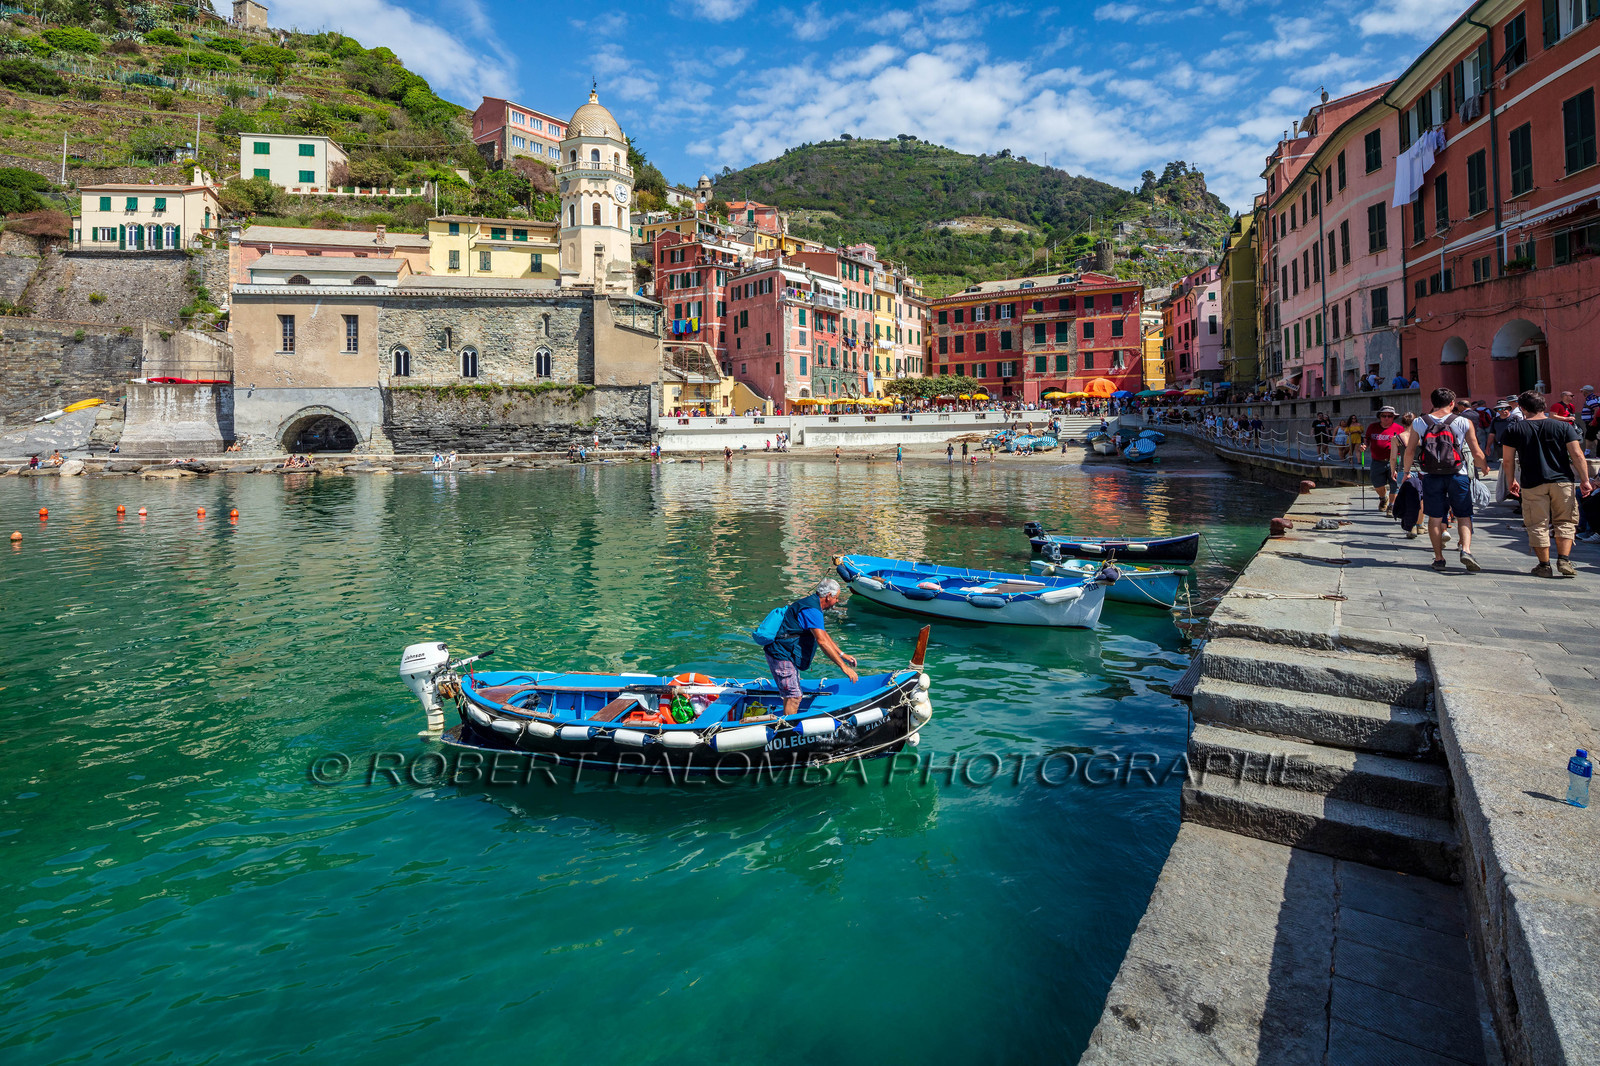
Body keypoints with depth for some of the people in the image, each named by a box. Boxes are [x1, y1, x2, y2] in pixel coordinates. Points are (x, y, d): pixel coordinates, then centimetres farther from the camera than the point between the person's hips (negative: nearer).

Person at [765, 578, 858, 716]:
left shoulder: (812, 605, 14)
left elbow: (824, 634, 24)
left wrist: (842, 655, 20)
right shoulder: (811, 610, -21)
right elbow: (822, 641, -30)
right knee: (794, 697, -8)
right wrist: (843, 666, -31)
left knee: (791, 695, 21)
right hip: (782, 657, -11)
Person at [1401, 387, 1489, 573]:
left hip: (1431, 477, 1)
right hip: (1457, 475, -1)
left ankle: (1439, 558, 12)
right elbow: (1477, 453, 2)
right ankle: (1466, 550, -8)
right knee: (1463, 515, 10)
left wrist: (1405, 471, 20)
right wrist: (1484, 468, 21)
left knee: (1435, 517, 8)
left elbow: (1410, 451, 5)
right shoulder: (1463, 423, -1)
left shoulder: (1419, 423, 2)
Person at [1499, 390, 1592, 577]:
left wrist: (1512, 481, 15)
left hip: (1532, 484, -1)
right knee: (1565, 522, 13)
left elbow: (1508, 461, 1)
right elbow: (1577, 455, -3)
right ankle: (1564, 560, 2)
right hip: (1562, 481, 1)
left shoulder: (1514, 429, -1)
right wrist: (1585, 480, 3)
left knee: (1538, 526, 5)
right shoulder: (1564, 426, 2)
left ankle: (1544, 565, 7)